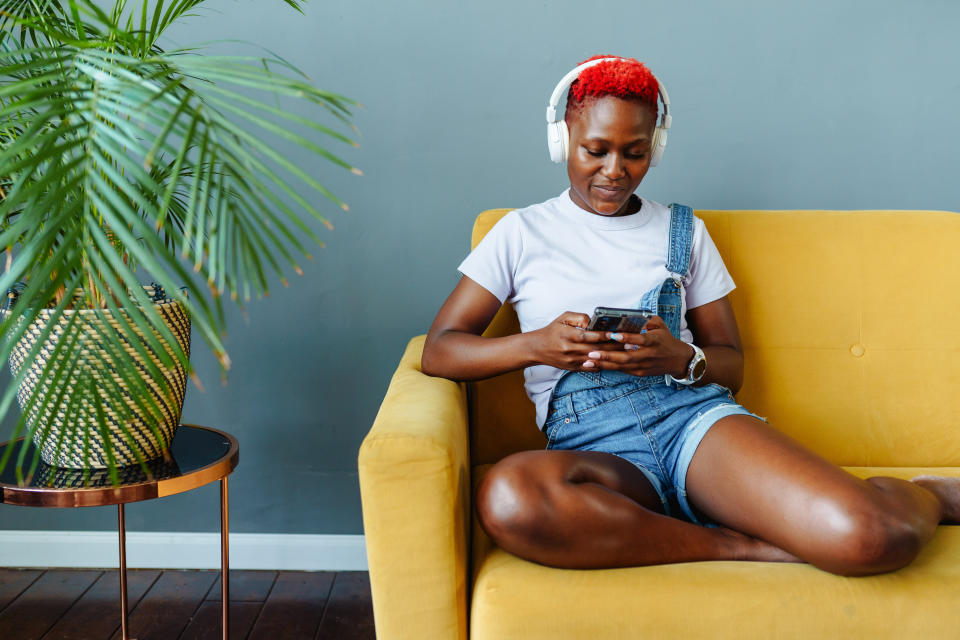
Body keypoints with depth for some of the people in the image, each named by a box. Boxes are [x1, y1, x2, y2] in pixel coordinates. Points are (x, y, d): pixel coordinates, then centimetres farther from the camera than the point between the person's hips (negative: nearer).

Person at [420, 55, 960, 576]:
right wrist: (534, 345, -12)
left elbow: (732, 366, 17)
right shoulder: (522, 232, 14)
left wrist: (681, 358, -8)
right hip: (592, 444, 0)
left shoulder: (684, 231, 19)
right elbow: (439, 351, 8)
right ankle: (747, 546, -23)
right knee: (508, 496, -41)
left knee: (871, 535, -29)